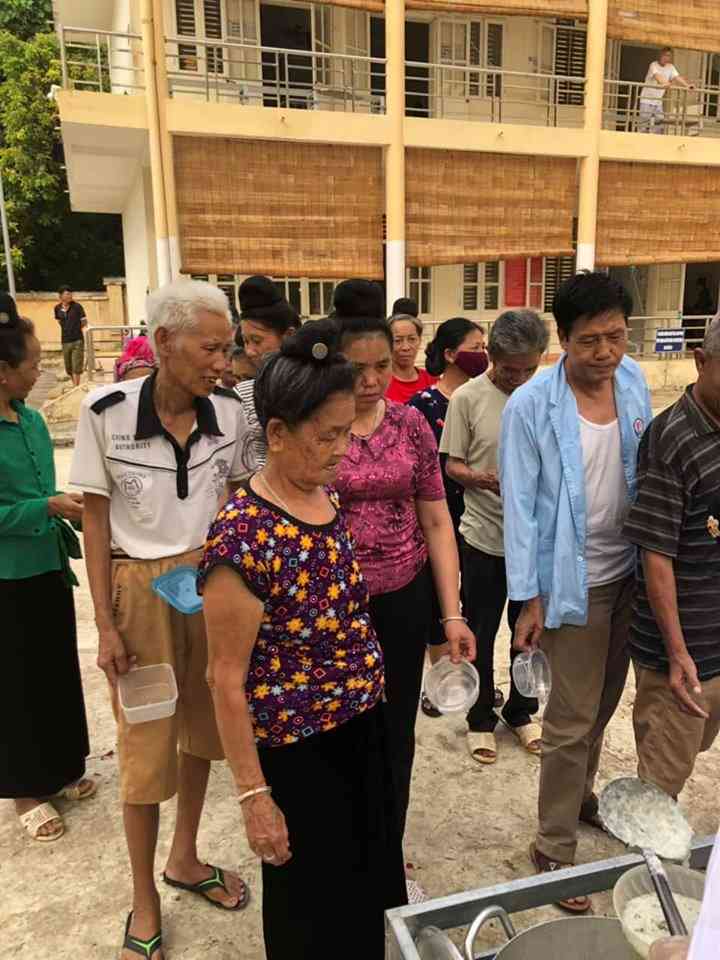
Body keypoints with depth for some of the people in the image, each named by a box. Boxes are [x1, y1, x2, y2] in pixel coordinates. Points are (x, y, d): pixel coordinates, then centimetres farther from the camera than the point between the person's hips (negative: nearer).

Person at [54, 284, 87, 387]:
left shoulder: (77, 306, -7)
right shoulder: (57, 308, 4)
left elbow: (84, 322, 1)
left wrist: (75, 329, 10)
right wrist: (67, 329, 14)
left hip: (77, 341, -4)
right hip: (65, 341, 4)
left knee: (76, 367, -6)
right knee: (68, 368, 10)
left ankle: (76, 387, -3)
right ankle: (76, 385, 27)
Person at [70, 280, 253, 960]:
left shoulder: (229, 413, -6)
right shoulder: (106, 411, -14)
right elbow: (95, 521, -7)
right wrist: (106, 625, -8)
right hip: (141, 589, -3)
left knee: (202, 726, 17)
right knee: (148, 745, 7)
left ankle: (185, 859, 42)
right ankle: (144, 900, 30)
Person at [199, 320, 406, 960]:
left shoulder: (327, 495, -4)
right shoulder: (243, 535, -28)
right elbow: (227, 679, -21)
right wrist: (254, 795, -16)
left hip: (362, 725, 7)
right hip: (299, 751, -7)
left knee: (368, 879, 28)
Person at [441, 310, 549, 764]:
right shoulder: (468, 398, -9)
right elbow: (452, 466, -5)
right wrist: (481, 479, -25)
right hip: (485, 536, -2)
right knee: (481, 634, 12)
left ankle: (521, 711, 40)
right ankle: (481, 718, 33)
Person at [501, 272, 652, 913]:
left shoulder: (634, 380, 0)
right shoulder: (531, 407, -17)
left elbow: (646, 469, 10)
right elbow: (520, 506, -14)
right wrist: (530, 598, -14)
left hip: (628, 570, 6)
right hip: (575, 580, -6)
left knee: (604, 703, 21)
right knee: (572, 719, 2)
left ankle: (580, 794, 45)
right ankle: (555, 848, 21)